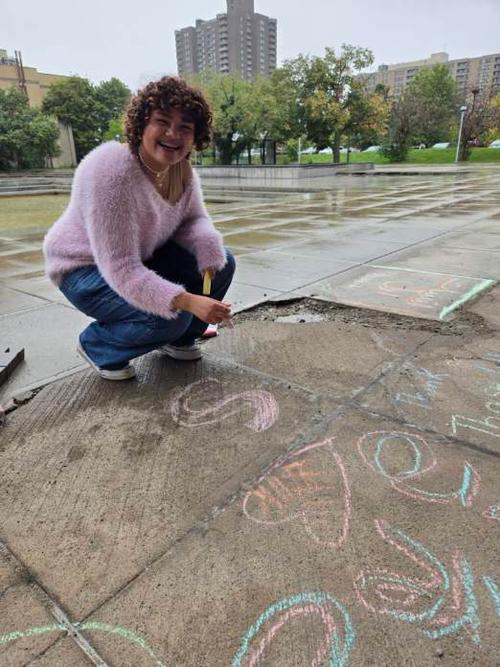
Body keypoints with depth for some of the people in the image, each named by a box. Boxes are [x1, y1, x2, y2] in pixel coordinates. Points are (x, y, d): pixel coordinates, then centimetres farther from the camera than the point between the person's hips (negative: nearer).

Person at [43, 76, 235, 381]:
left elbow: (194, 218, 1)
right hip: (86, 269, -7)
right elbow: (120, 270, -35)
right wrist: (190, 301, -44)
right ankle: (97, 345, 1)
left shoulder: (183, 169, -10)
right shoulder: (110, 172, -32)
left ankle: (179, 339, 13)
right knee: (171, 317, -29)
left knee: (222, 263, -9)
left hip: (144, 258, 7)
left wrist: (208, 248, -24)